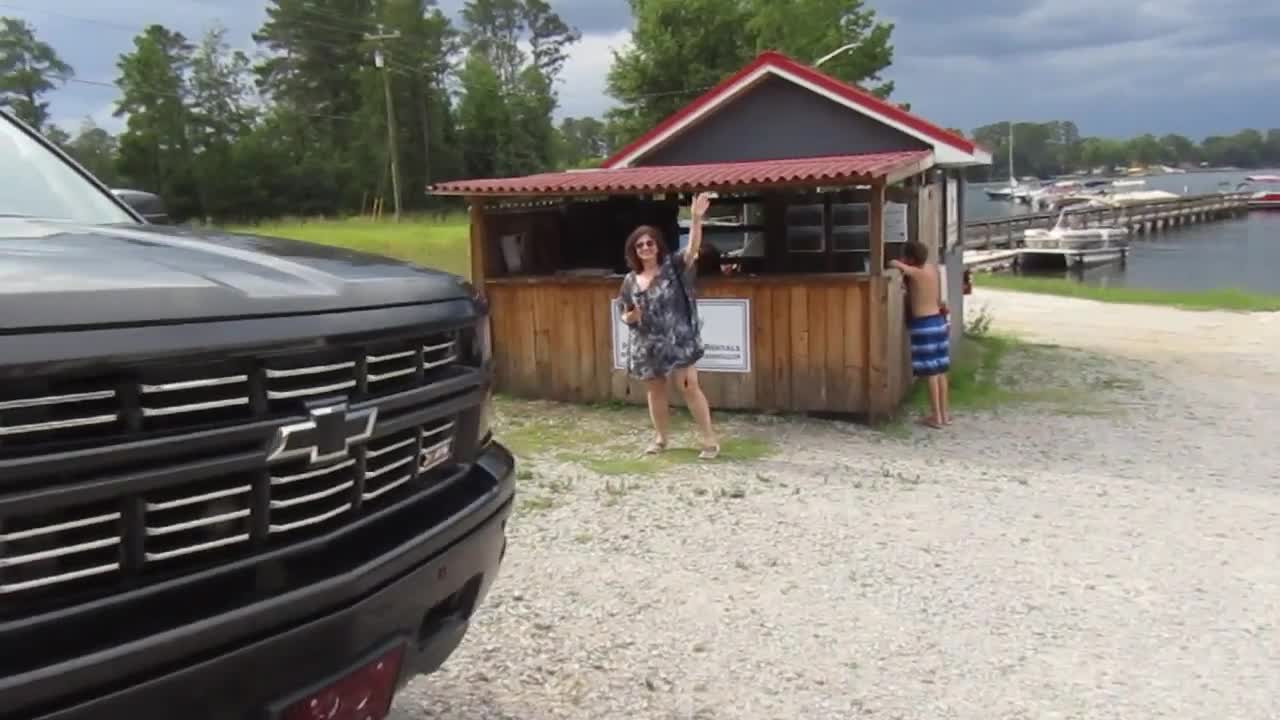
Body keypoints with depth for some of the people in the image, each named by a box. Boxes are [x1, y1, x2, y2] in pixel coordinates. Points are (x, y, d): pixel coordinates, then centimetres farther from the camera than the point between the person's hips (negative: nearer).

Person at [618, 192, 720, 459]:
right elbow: (626, 315, 14)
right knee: (654, 390, 13)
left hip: (677, 340, -4)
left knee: (689, 386, -7)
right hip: (646, 344, 4)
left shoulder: (673, 265, -5)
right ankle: (660, 438, 29)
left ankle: (710, 439, 0)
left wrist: (696, 219, -36)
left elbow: (693, 248, -22)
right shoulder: (630, 280, 5)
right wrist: (630, 317, -11)